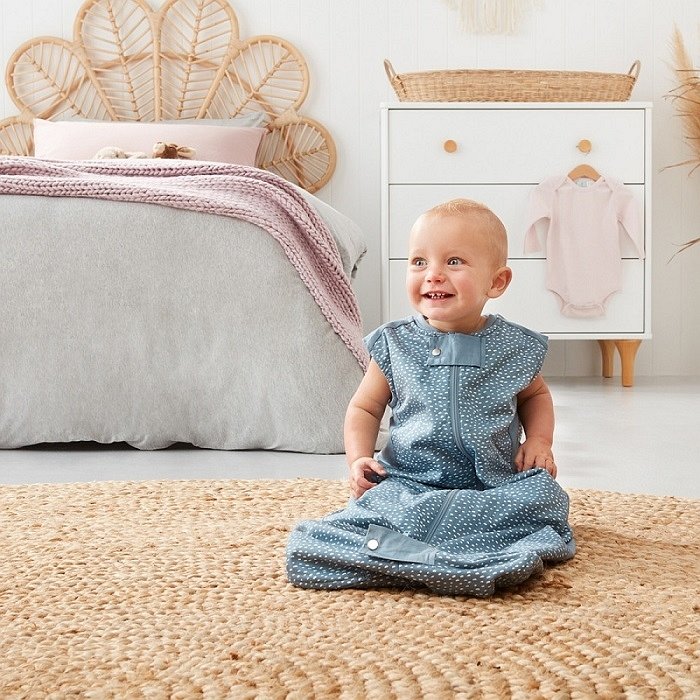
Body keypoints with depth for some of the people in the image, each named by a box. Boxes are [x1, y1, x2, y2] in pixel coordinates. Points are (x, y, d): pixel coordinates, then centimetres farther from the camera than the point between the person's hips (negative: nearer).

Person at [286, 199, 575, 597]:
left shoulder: (515, 347, 2)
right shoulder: (395, 345, 1)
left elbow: (535, 395, 22)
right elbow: (365, 407, 11)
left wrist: (539, 441, 4)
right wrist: (359, 458, -7)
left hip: (497, 486, 2)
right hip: (408, 482, -2)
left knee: (545, 495, -26)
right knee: (376, 501, -30)